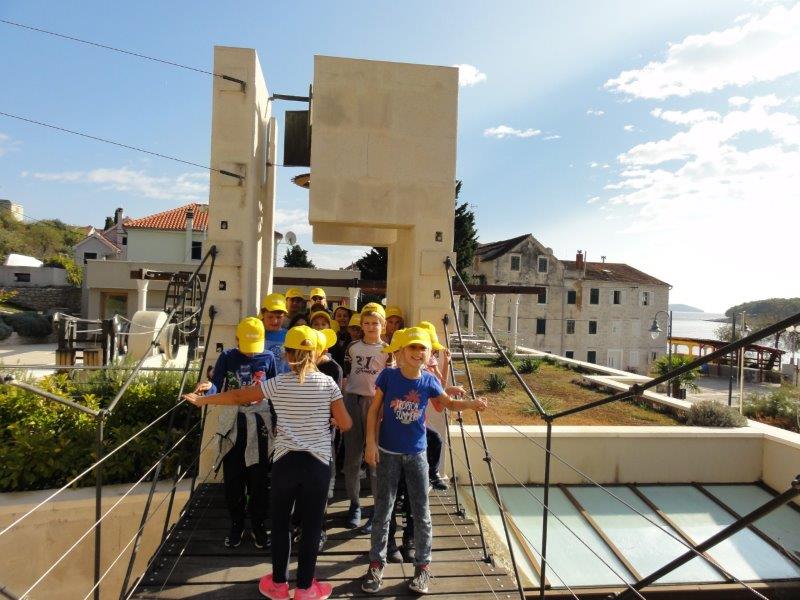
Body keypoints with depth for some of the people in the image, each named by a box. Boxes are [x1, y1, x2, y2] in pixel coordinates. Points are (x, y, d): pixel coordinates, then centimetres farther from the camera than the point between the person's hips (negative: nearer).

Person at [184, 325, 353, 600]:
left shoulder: (277, 383, -3)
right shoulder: (327, 383, -6)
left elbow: (238, 396, 5)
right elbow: (345, 424, -5)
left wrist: (201, 400, 18)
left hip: (285, 461, 1)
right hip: (318, 463, -1)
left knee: (280, 523, 20)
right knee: (311, 526, 12)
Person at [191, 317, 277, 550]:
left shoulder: (268, 358, -1)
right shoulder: (227, 357, -1)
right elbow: (215, 389, -9)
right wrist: (207, 386, -32)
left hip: (258, 425, -1)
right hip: (233, 425, 1)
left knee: (258, 479, 7)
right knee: (232, 480, 10)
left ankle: (258, 526, 24)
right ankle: (236, 526, 28)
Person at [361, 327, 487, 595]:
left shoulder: (430, 381, -7)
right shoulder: (388, 376, -13)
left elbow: (448, 403, 9)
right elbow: (374, 409, -4)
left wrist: (471, 404, -9)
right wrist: (370, 442, -9)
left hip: (416, 453, 2)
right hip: (388, 452, -1)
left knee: (421, 511, 8)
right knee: (383, 509, 9)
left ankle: (423, 566, 25)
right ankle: (376, 564, 25)